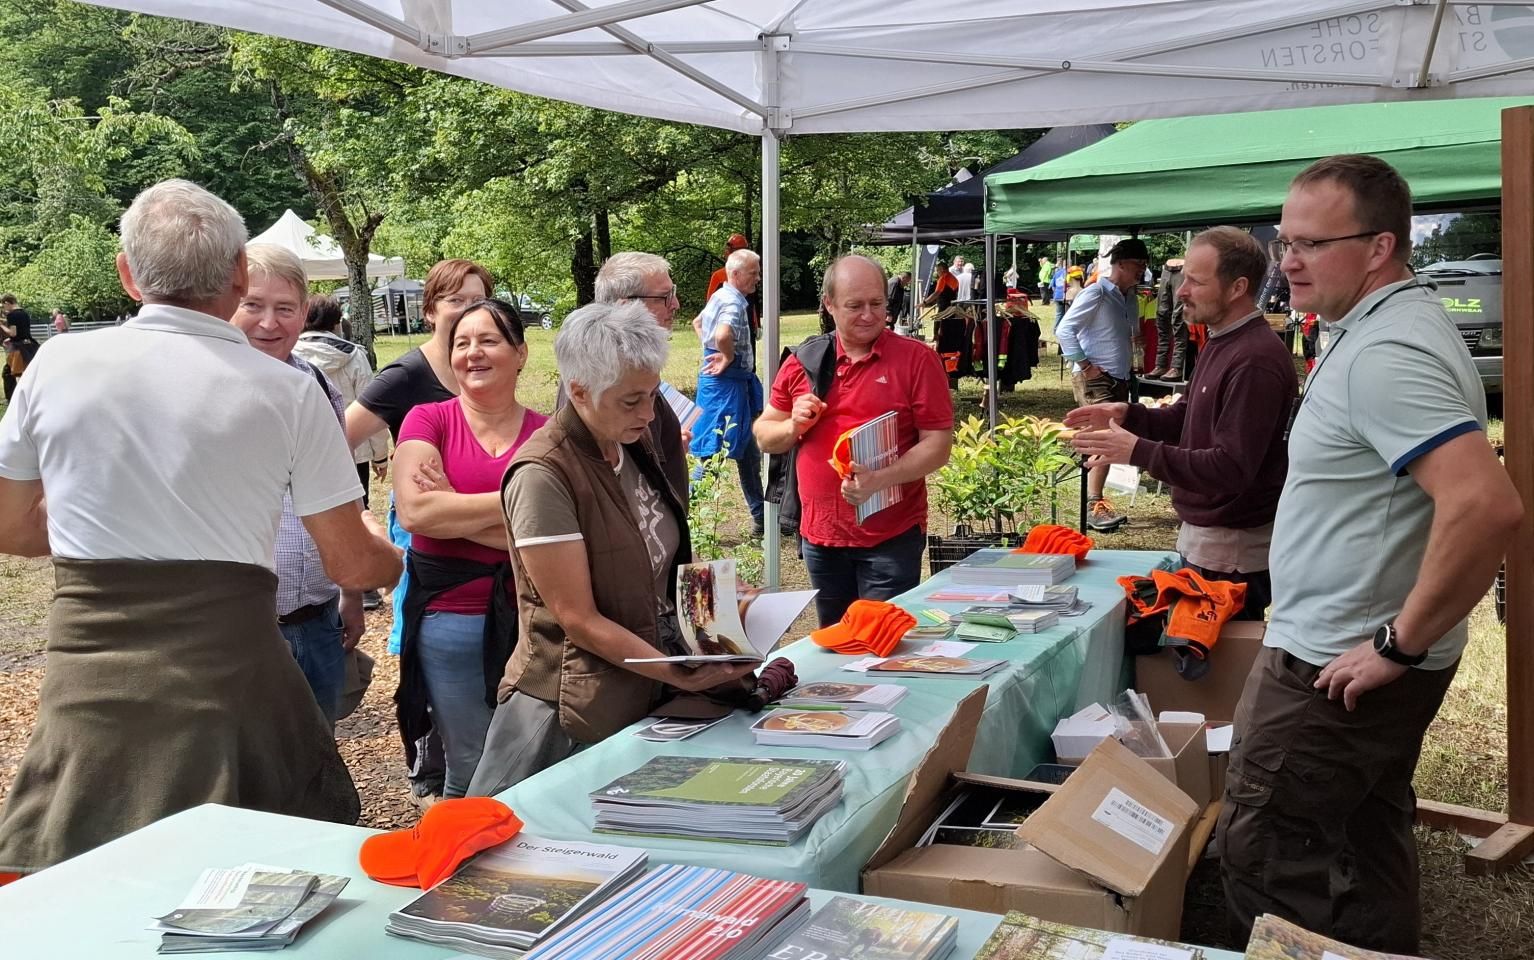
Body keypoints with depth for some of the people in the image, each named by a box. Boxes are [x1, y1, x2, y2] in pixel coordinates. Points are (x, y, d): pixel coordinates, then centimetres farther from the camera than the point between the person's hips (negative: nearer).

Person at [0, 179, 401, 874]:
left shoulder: (57, 365, 1)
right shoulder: (287, 391, -5)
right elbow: (353, 567, 0)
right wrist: (392, 559, 23)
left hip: (86, 682, 3)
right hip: (228, 676, -2)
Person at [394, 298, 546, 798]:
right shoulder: (428, 419, 1)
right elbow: (414, 511, -14)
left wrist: (453, 510, -12)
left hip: (529, 617, 1)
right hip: (451, 619, -1)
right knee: (471, 774, 9)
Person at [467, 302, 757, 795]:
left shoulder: (636, 444, 5)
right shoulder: (542, 475, -20)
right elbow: (579, 619, -20)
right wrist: (681, 675, -24)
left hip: (648, 699, 7)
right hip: (574, 717, -7)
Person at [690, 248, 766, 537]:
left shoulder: (720, 296, 13)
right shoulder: (733, 302, -18)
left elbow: (699, 322, 30)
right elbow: (723, 335, -38)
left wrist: (712, 351, 20)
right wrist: (728, 358, -19)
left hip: (736, 382, 11)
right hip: (727, 384, -11)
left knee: (748, 454, 15)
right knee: (715, 452, -6)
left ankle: (760, 518, 23)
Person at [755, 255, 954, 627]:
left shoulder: (916, 359, -5)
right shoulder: (802, 363, 6)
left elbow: (937, 445, -9)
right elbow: (765, 436, 13)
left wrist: (879, 480, -23)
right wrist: (795, 426, -9)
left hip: (891, 537, -4)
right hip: (819, 536, 4)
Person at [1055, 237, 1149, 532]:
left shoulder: (1130, 298, 14)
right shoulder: (1096, 294, -11)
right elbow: (1064, 330, -17)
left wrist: (1129, 367, 18)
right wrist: (1085, 365, -18)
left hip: (1119, 379, 9)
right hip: (1093, 378, -9)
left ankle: (1095, 501, 17)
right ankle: (1093, 505, -18)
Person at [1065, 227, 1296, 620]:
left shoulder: (1256, 361, -24)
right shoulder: (1222, 344, 11)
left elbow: (1231, 467, -28)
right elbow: (1185, 418, 19)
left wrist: (1138, 451, -27)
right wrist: (1127, 414, 2)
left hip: (1233, 551, -10)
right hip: (1202, 537, 10)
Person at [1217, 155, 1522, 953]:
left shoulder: (1386, 353, -23)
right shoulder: (1384, 328, 10)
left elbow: (1487, 505, -35)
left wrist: (1401, 644, -25)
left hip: (1337, 666, -10)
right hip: (1357, 659, 10)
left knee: (1261, 855, -1)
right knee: (1366, 843, 21)